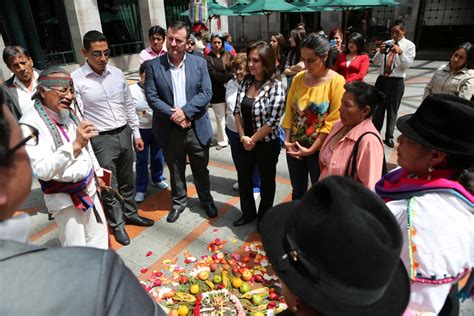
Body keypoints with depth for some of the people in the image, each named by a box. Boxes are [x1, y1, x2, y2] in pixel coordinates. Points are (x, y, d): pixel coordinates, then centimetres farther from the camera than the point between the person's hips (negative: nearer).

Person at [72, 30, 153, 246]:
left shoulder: (117, 73, 3)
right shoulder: (76, 79, -11)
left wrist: (136, 134, 11)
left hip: (124, 134, 5)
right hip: (101, 139, -4)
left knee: (127, 180, 18)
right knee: (109, 186, 8)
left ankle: (130, 214, 39)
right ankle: (117, 224, 27)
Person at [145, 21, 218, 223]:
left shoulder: (199, 63, -1)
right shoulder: (154, 65, -3)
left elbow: (206, 93, -7)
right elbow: (151, 96, -6)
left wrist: (185, 111, -18)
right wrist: (174, 115, -16)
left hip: (196, 128, 0)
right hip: (169, 129, 0)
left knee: (201, 169, 15)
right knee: (175, 170, 16)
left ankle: (206, 199, 36)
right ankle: (178, 201, 37)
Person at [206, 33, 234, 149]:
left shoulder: (228, 55, 6)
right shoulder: (208, 58, -4)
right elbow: (214, 75, -13)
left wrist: (227, 80, -12)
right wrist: (230, 75, -14)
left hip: (229, 90, 3)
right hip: (217, 93, -2)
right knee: (220, 118, 7)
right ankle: (222, 140, 21)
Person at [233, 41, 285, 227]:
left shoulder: (275, 87, -17)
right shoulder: (246, 82, 0)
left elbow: (273, 121, -20)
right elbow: (237, 111, 3)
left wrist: (253, 139, -13)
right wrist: (243, 136, -8)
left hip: (267, 143, -5)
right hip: (245, 142, 6)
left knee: (266, 181, 13)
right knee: (243, 177, 17)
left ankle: (264, 217, 35)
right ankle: (248, 212, 39)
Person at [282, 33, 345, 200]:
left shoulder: (337, 81, -13)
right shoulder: (298, 78, 2)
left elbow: (333, 121, -15)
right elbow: (289, 111, 3)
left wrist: (311, 149, -16)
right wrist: (287, 140, -7)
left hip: (320, 149, -4)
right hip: (294, 147, 4)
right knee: (298, 190, 20)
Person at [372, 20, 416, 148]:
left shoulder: (409, 45, -2)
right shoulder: (386, 43, 5)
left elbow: (407, 65, -11)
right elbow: (376, 62, 3)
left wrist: (400, 52, -25)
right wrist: (380, 52, -17)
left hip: (397, 82, -2)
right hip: (382, 80, 2)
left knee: (392, 110, 8)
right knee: (378, 107, 11)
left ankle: (389, 136, 21)